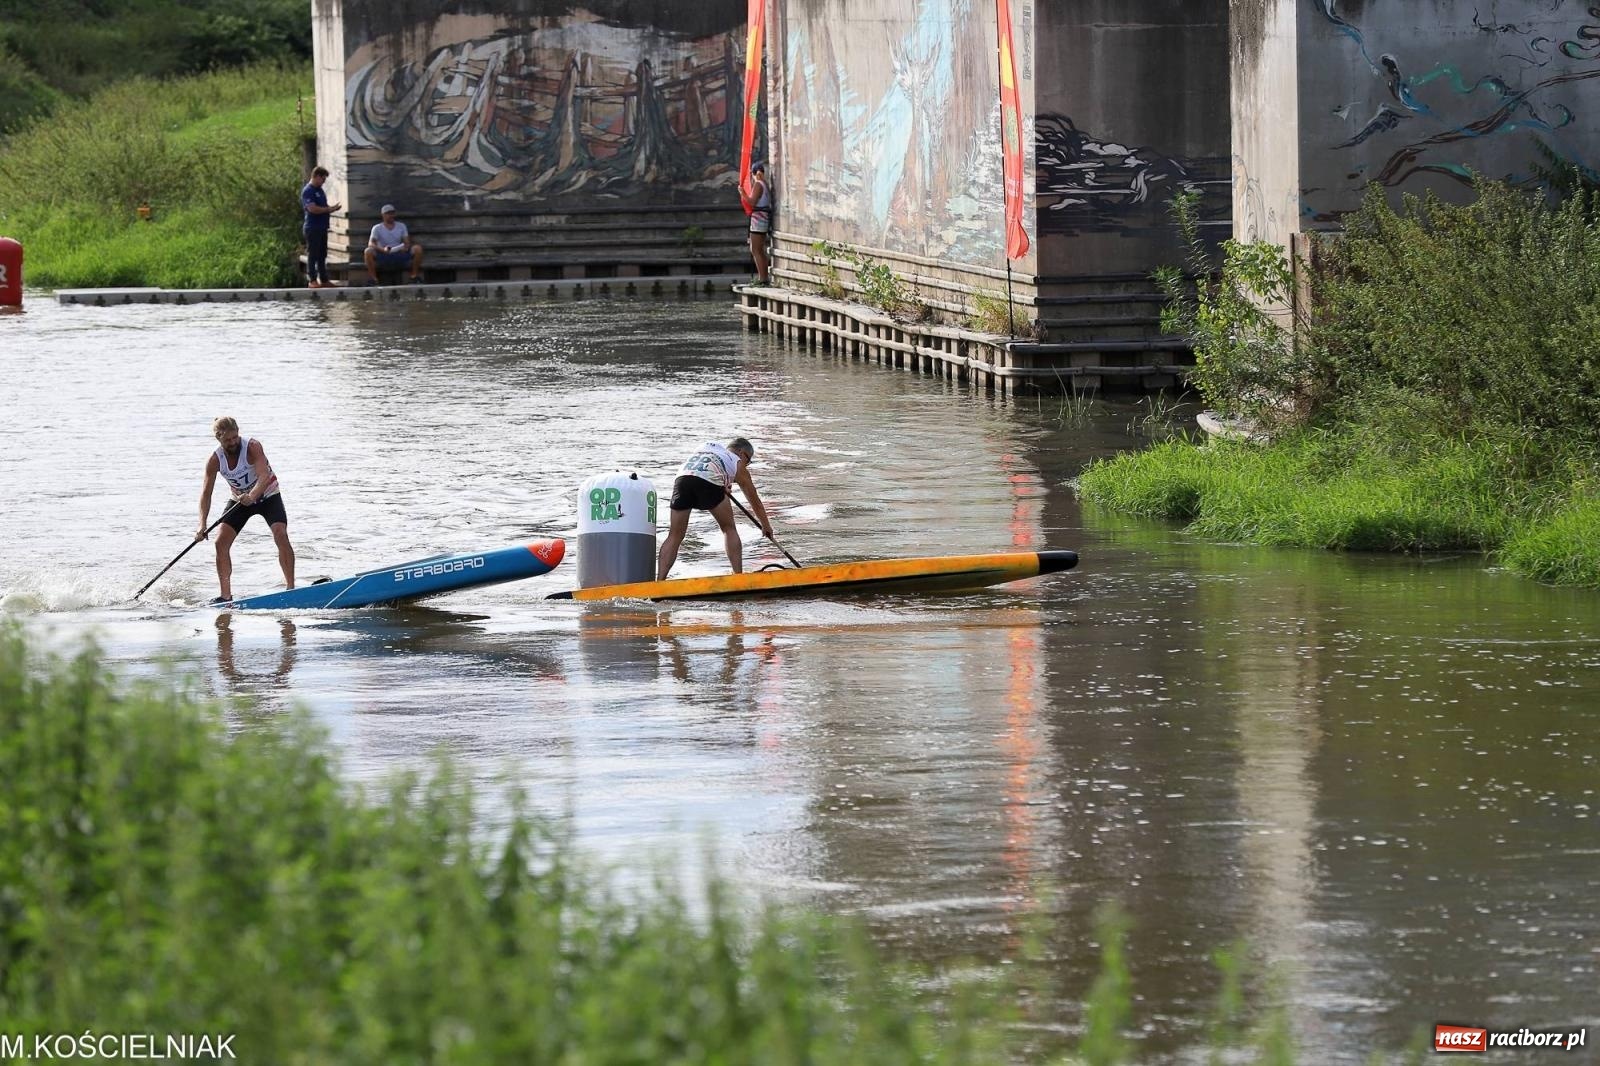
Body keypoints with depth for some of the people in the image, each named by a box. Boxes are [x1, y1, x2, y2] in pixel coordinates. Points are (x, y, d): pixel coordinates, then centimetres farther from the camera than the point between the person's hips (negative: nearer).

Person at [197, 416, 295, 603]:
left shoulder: (252, 447, -27)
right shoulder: (215, 460, -16)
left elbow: (264, 477, -39)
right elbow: (206, 493, -14)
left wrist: (252, 496, -59)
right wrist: (202, 524, -26)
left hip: (266, 495, -4)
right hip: (239, 501, 4)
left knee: (280, 535, -25)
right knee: (221, 542, -10)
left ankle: (290, 587, -22)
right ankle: (226, 595, -4)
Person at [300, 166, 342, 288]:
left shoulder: (320, 191, 17)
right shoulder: (308, 191, -12)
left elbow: (324, 206, 24)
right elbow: (312, 208, -23)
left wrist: (331, 208, 3)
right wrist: (328, 209, -17)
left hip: (322, 228, 9)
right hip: (312, 228, -9)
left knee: (322, 255, 11)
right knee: (313, 255, -5)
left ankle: (324, 280, 16)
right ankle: (312, 280, -3)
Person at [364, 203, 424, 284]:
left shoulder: (401, 226, 12)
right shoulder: (377, 228, 2)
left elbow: (407, 242, 5)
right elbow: (371, 244, -10)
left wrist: (406, 247, -20)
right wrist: (382, 249, -30)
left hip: (399, 256, 2)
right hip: (383, 258, -2)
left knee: (417, 248, -21)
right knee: (368, 251, -32)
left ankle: (415, 275, -12)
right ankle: (373, 279, -25)